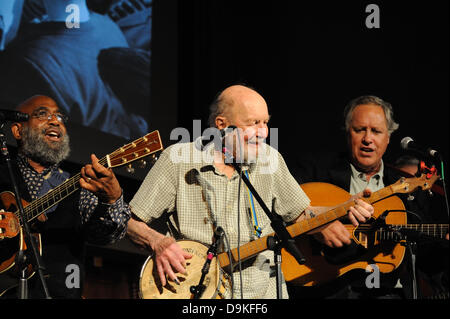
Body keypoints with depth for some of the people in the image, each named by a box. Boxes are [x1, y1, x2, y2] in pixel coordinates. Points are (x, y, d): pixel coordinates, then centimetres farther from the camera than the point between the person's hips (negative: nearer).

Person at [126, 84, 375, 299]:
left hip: (262, 289, 4)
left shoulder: (269, 159, 9)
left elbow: (300, 214, 18)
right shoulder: (178, 159, -3)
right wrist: (158, 242, -18)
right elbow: (130, 222, 1)